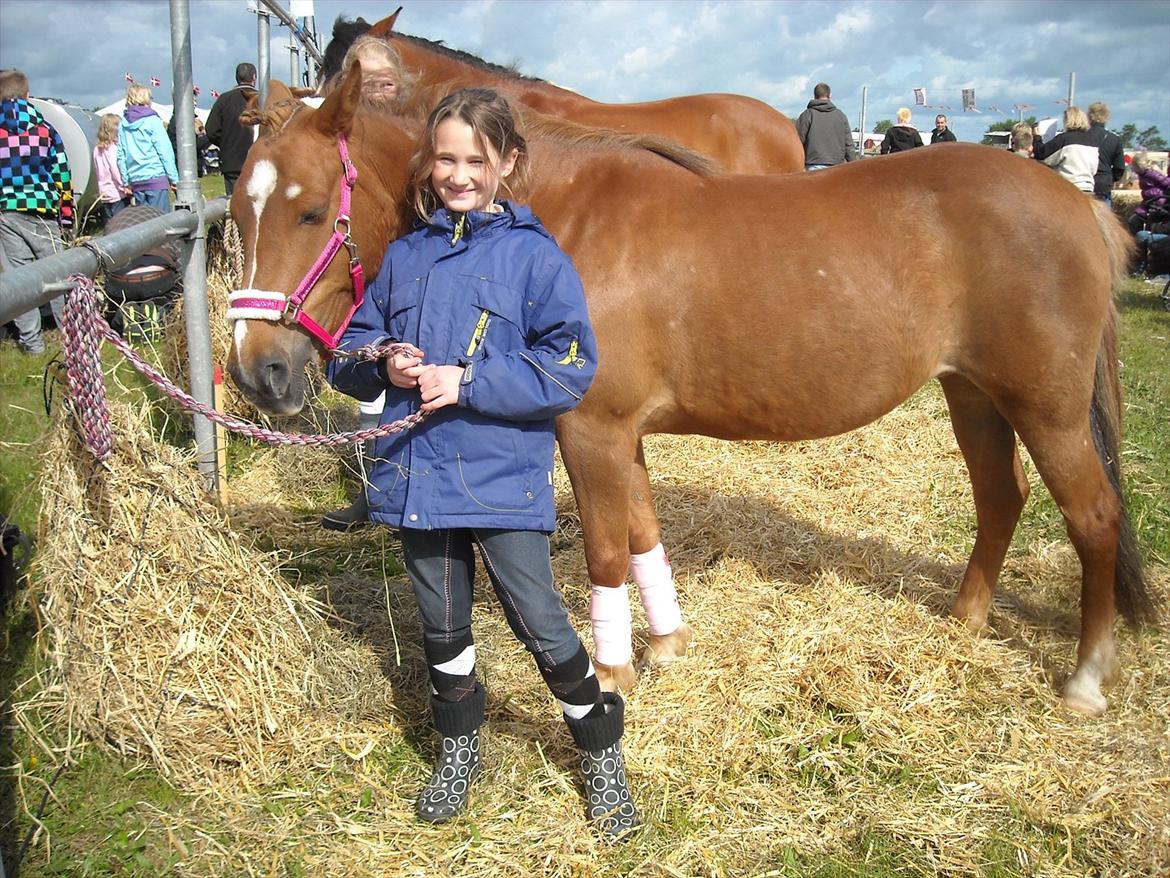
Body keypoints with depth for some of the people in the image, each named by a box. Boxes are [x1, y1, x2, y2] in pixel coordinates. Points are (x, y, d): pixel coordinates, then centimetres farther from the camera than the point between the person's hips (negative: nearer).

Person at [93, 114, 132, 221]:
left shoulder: (97, 150, 11)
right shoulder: (114, 148, -11)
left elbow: (96, 172, 15)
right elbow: (116, 169, -16)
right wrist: (125, 186, -10)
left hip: (104, 193, 7)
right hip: (118, 194, -7)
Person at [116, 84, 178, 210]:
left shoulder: (123, 125, 8)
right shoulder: (152, 121, -4)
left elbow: (121, 156, 9)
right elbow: (165, 151, -6)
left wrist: (126, 181, 15)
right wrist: (174, 177, -3)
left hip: (136, 181, 5)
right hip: (156, 177, -5)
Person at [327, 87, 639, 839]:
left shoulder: (535, 255, -7)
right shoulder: (407, 256, 7)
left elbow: (571, 370, -13)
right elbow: (350, 356, 12)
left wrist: (468, 381, -21)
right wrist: (383, 365, -11)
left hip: (503, 478, -4)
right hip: (418, 476, 5)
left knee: (542, 626, 0)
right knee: (443, 627, 18)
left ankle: (604, 758, 22)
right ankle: (459, 751, 39)